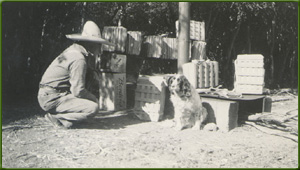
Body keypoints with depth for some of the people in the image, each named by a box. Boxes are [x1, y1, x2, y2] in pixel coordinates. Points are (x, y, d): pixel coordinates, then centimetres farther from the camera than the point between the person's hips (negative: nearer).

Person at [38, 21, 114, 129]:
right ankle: (56, 116, -8)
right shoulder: (79, 59, -19)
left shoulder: (73, 50, 10)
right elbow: (78, 91, -20)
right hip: (52, 99, -10)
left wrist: (91, 97, 13)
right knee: (93, 107, -18)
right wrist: (94, 98, -3)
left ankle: (56, 115, 9)